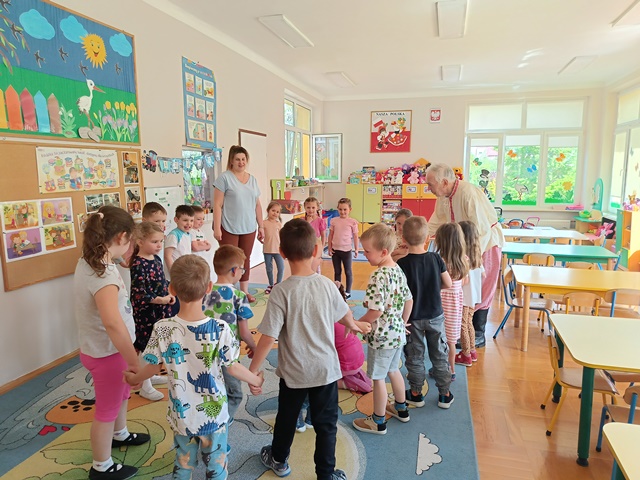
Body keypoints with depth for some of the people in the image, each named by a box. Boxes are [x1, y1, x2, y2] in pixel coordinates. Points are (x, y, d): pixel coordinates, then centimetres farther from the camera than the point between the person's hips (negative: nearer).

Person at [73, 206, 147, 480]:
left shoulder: (88, 261, -3)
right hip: (106, 353, -9)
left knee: (121, 394, 31)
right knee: (106, 410, 13)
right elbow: (113, 324, -44)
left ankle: (119, 435, 57)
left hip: (103, 347, 9)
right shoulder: (103, 276, -34)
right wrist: (136, 363, -39)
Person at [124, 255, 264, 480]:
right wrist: (255, 380, 8)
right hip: (214, 413, -1)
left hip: (182, 413, 2)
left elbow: (153, 367, -5)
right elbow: (233, 368, -12)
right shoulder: (220, 329, -24)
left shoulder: (162, 329, -20)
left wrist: (134, 378, 18)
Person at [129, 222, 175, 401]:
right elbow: (139, 294, -24)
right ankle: (145, 387, 20)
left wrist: (169, 293, -2)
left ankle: (151, 375, 40)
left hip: (159, 312, 8)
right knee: (145, 347, 5)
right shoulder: (138, 265, -21)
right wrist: (161, 300, -24)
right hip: (146, 314, -8)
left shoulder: (156, 259, 4)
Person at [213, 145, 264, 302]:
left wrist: (261, 226, 13)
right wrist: (217, 228, -13)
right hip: (229, 228, -5)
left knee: (245, 260, 12)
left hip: (249, 228, 5)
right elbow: (217, 205, -8)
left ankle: (245, 291, 23)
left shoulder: (252, 179, 12)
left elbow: (257, 205, 15)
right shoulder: (225, 177, -5)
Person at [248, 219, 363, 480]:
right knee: (326, 423, 17)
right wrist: (354, 326, 31)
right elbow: (346, 315, 8)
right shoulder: (327, 285, -10)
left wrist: (252, 371, -8)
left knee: (286, 417, 23)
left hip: (294, 371, -1)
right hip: (326, 368, 1)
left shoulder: (281, 291, -21)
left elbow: (268, 337, -21)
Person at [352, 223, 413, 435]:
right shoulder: (398, 271, 1)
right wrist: (402, 322, 21)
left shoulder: (379, 277, -26)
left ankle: (378, 421, 24)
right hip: (397, 333, 9)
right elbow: (409, 301, 9)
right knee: (393, 370, 26)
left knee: (378, 377, 8)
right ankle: (401, 408, 44)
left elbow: (376, 311, -28)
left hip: (381, 336, -9)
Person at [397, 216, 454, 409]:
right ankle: (445, 394, 28)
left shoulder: (402, 263, -19)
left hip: (413, 318, -2)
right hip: (435, 315, 3)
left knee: (414, 357, 14)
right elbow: (448, 284, -2)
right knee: (439, 355, 17)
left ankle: (416, 393, 28)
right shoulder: (436, 258, -11)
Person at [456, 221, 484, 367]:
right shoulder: (476, 254, 0)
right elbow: (482, 273, 9)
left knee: (462, 326, 7)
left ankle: (466, 355, 18)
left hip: (463, 296, -8)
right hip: (473, 295, 8)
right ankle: (472, 351, 33)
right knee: (468, 323, 21)